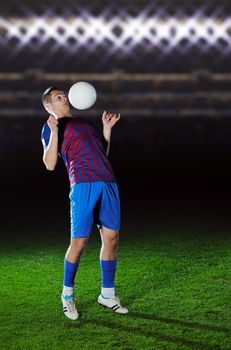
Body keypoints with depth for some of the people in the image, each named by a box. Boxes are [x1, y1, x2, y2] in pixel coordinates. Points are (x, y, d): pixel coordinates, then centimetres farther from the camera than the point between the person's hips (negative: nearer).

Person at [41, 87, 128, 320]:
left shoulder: (85, 124, 30)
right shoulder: (51, 127, 10)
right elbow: (50, 164, -2)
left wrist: (107, 128, 25)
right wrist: (54, 132, -10)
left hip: (108, 183, 6)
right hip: (83, 185, -6)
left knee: (111, 238, 4)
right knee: (79, 242, -5)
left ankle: (107, 294, 16)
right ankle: (67, 294, 14)